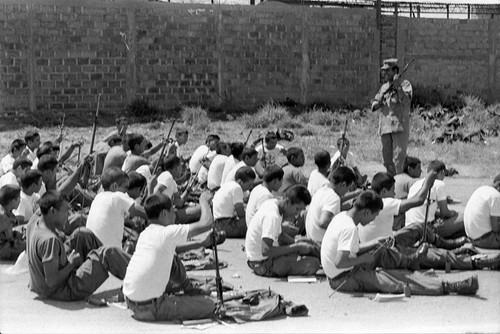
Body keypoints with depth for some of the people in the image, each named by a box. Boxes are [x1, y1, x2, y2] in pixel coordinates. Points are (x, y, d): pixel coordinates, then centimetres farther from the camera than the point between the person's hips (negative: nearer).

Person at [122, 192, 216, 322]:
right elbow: (207, 223, -16)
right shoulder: (167, 233, -16)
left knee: (173, 260, 28)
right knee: (209, 306, -3)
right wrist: (203, 200, 2)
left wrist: (202, 243, 25)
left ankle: (188, 288, 43)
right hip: (149, 308, -8)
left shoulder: (145, 233, 9)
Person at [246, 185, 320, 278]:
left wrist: (297, 243, 0)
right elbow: (266, 251, -33)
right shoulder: (272, 216, -26)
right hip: (264, 264, -9)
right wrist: (297, 247, -26)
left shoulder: (273, 202, 3)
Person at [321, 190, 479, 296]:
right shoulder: (350, 229, -26)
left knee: (381, 251, 22)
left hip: (336, 276, 10)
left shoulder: (341, 216, 3)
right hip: (343, 280, -10)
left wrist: (374, 243, 8)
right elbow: (340, 262, -33)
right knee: (400, 277, -12)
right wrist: (364, 259, -19)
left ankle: (408, 260, 49)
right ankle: (450, 287, -14)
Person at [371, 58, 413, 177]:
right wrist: (380, 100, -4)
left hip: (399, 126, -6)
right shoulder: (384, 87, 18)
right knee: (387, 159, 9)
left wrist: (398, 87, -24)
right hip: (385, 127, 6)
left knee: (398, 158, -12)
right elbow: (373, 106, 17)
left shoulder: (405, 84, 1)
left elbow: (406, 100, -16)